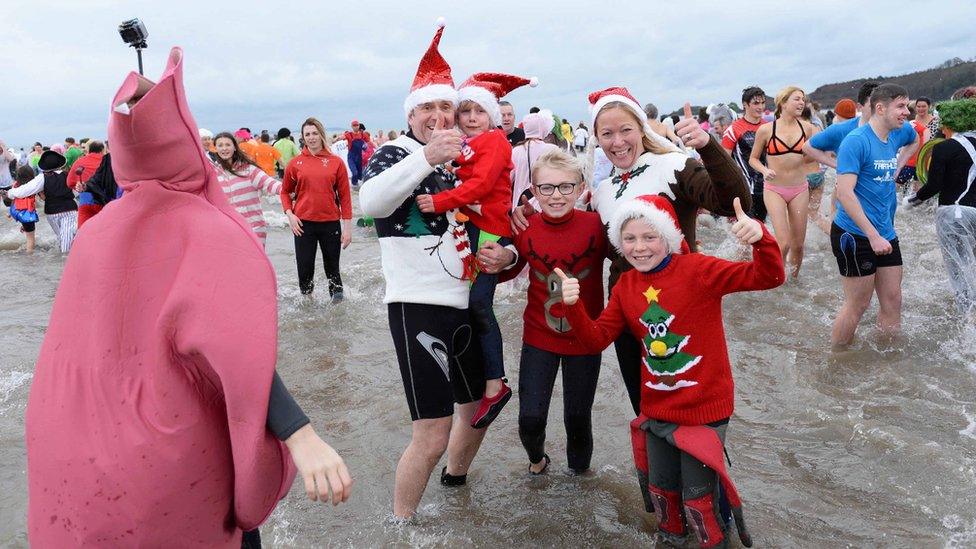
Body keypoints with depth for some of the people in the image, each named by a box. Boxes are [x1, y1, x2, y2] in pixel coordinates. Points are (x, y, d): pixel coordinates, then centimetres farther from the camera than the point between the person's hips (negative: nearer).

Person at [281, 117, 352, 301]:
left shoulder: (336, 162, 0)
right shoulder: (296, 163, 3)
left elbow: (345, 196, 1)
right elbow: (285, 191, 13)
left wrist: (347, 226, -2)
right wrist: (289, 214, -4)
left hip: (331, 223, 0)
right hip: (303, 223, 1)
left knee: (332, 268, 10)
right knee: (305, 269, 5)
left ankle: (338, 303, 23)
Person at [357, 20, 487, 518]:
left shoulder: (463, 160, 14)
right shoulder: (395, 154, -7)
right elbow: (369, 202, -29)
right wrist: (426, 157, -42)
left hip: (467, 304, 8)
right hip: (419, 307, -7)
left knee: (479, 409, 21)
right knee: (432, 437, -7)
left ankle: (455, 479, 48)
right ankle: (401, 525, 15)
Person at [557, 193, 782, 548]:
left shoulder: (697, 269, -16)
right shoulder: (625, 286, 0)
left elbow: (767, 277, -21)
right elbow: (595, 340, -2)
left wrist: (760, 237, -41)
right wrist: (573, 305, -19)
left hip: (704, 410, -5)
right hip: (656, 410, 5)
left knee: (697, 498, 7)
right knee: (661, 488, 22)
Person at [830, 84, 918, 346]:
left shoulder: (898, 133, 7)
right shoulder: (856, 140, -16)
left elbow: (914, 140, 35)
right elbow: (844, 192, -24)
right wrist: (874, 236, -24)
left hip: (885, 234, 8)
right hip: (854, 234, -8)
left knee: (893, 302, 12)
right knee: (857, 305, 0)